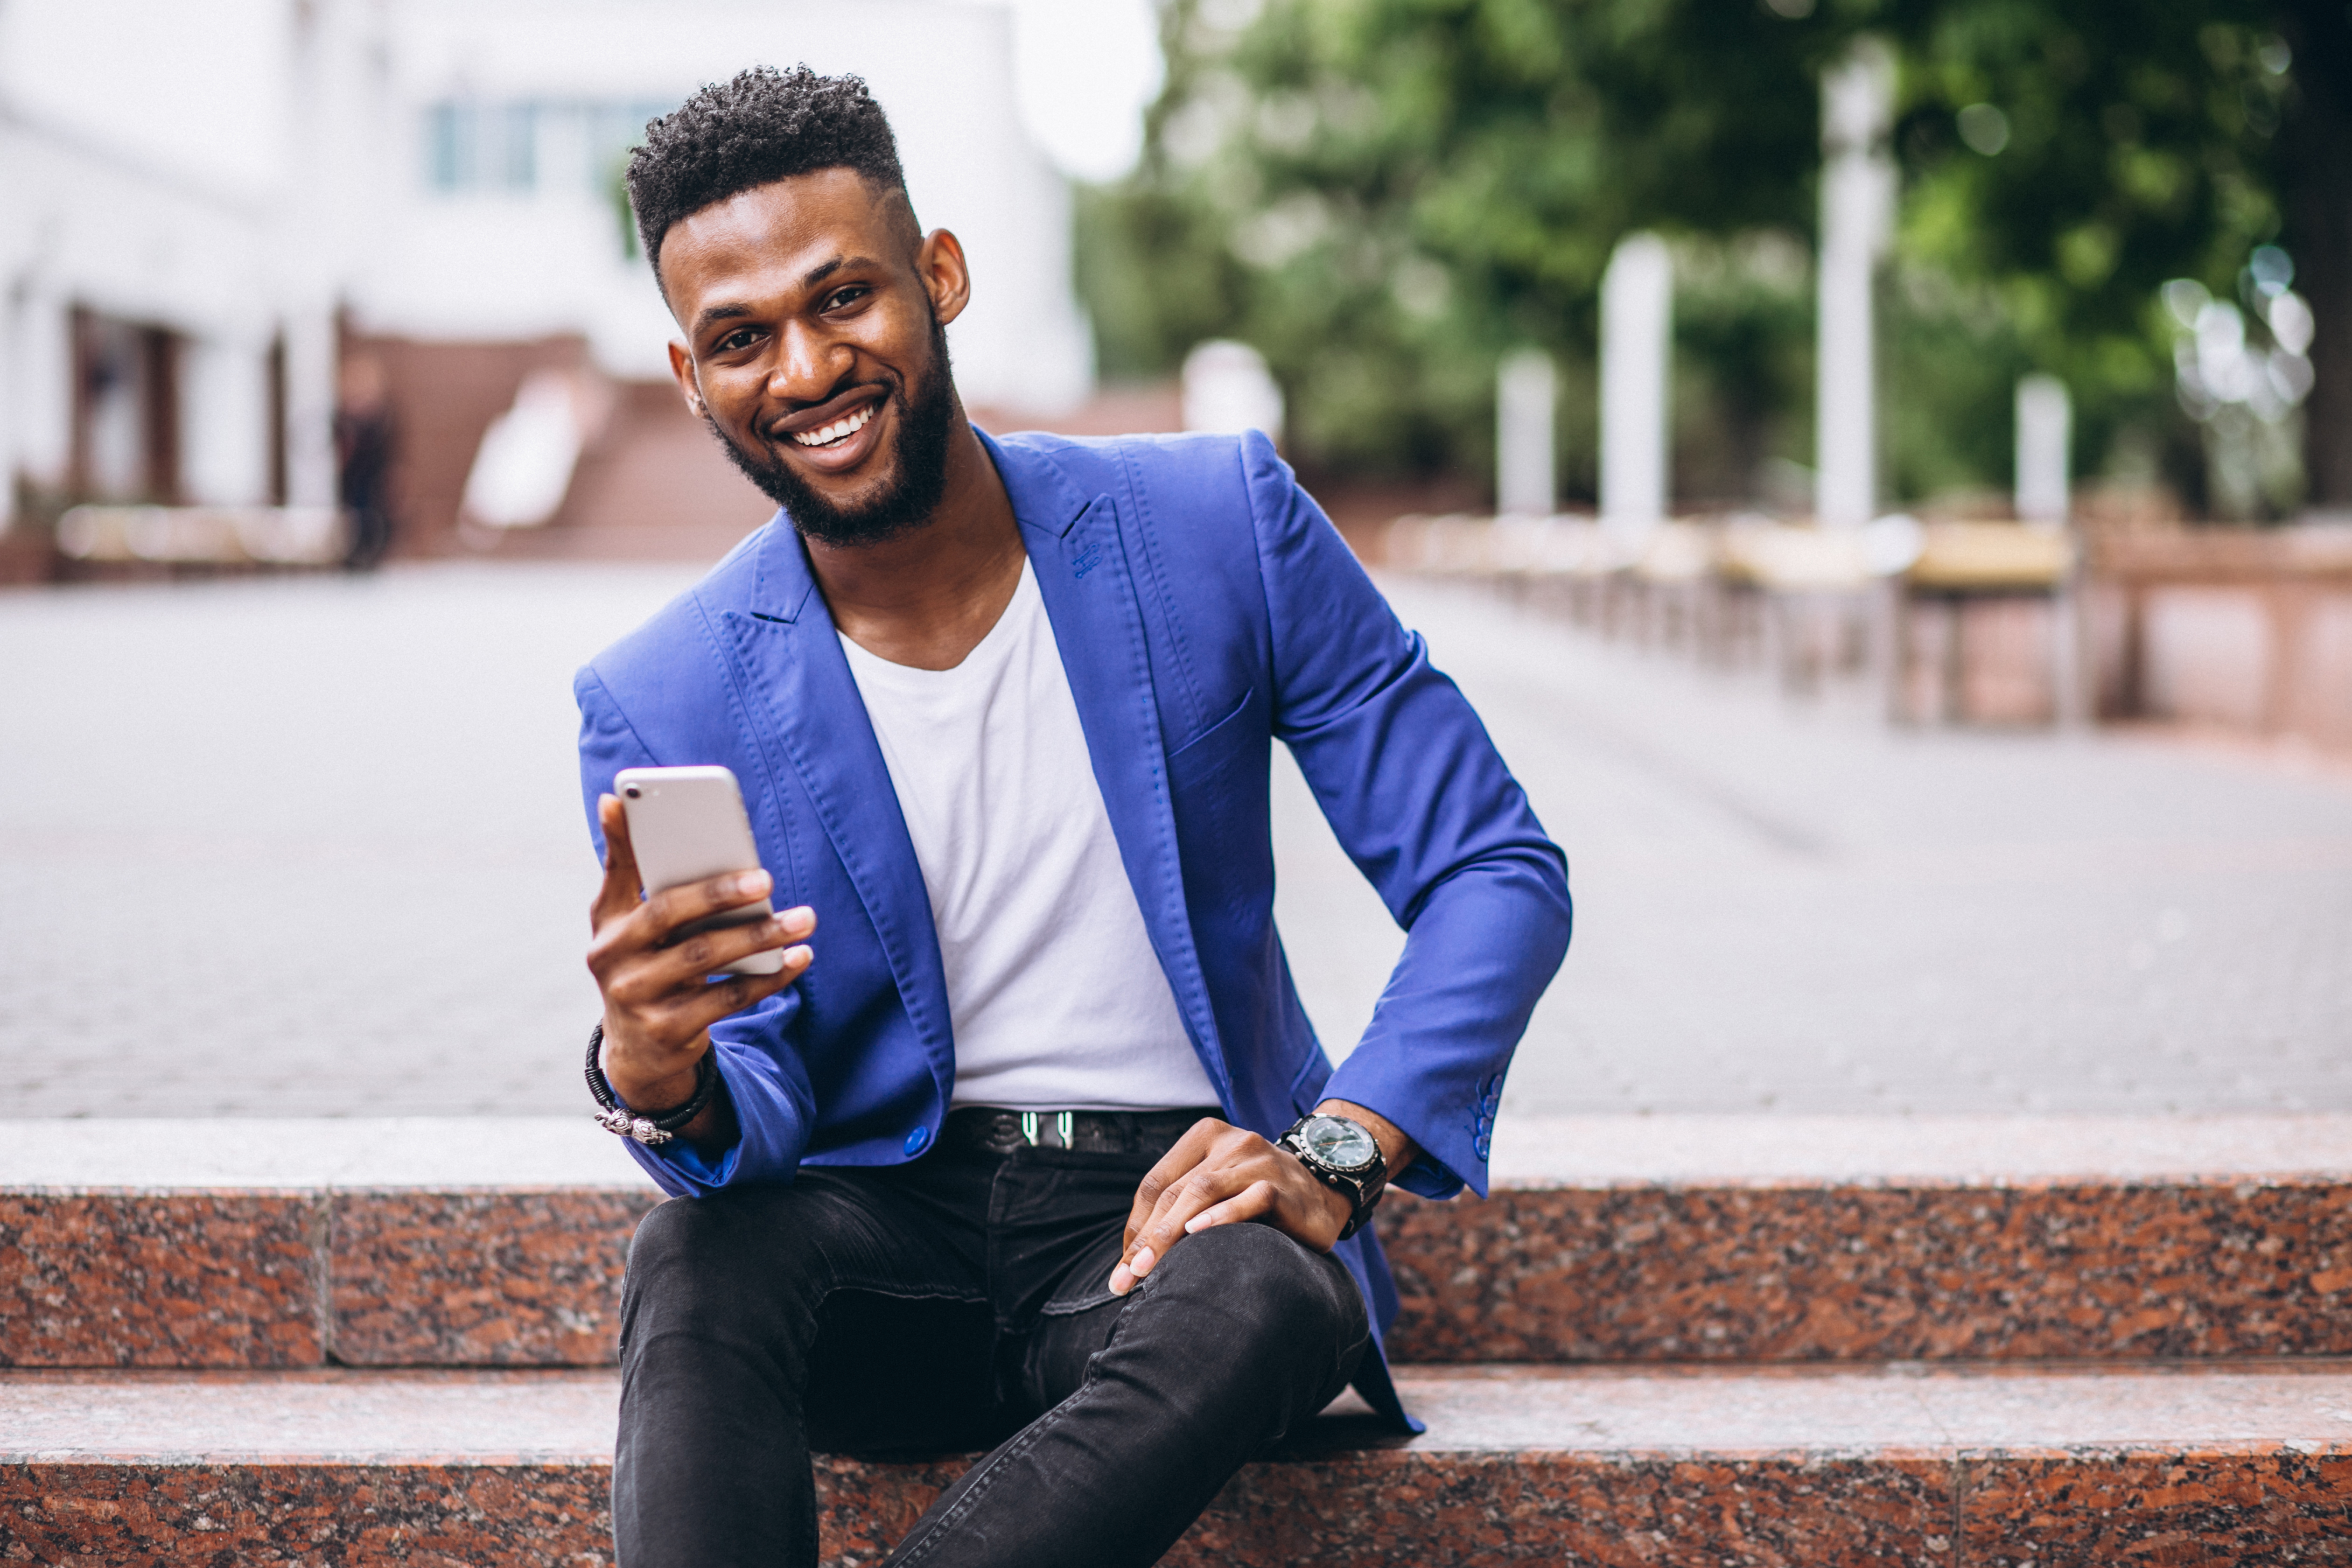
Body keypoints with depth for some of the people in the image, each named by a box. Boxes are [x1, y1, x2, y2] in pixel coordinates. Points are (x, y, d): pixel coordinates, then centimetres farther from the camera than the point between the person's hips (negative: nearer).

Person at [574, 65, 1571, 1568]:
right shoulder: (665, 705, -3)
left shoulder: (1218, 527, -3)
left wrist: (1334, 1156, -18)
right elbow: (763, 1114, -6)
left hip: (1174, 1212, 0)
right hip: (884, 1230, 1)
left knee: (1263, 1298, -36)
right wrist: (660, 1080, -32)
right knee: (696, 1255, -33)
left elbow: (1500, 874, -2)